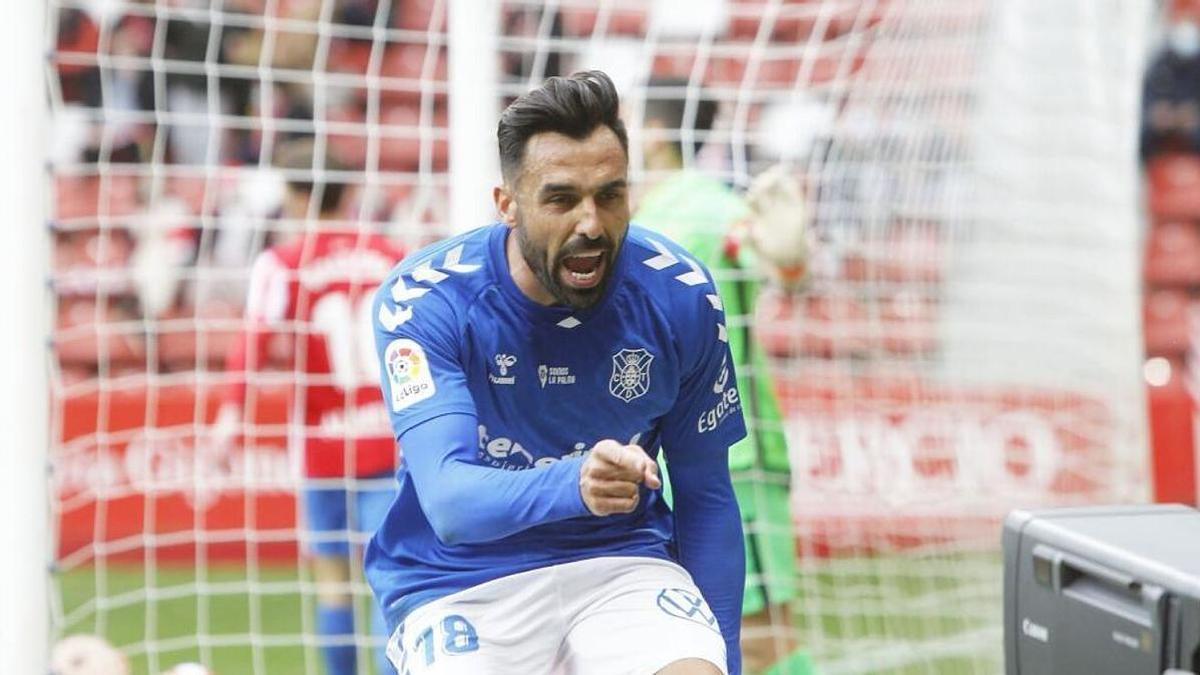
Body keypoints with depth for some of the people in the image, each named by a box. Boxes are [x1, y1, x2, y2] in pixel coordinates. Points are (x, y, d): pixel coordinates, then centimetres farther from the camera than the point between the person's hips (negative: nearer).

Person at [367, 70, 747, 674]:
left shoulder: (681, 298, -6)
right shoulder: (421, 301, -15)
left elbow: (705, 496, 6)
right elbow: (446, 498, -27)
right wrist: (572, 486, -46)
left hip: (622, 564, 1)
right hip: (458, 582, -1)